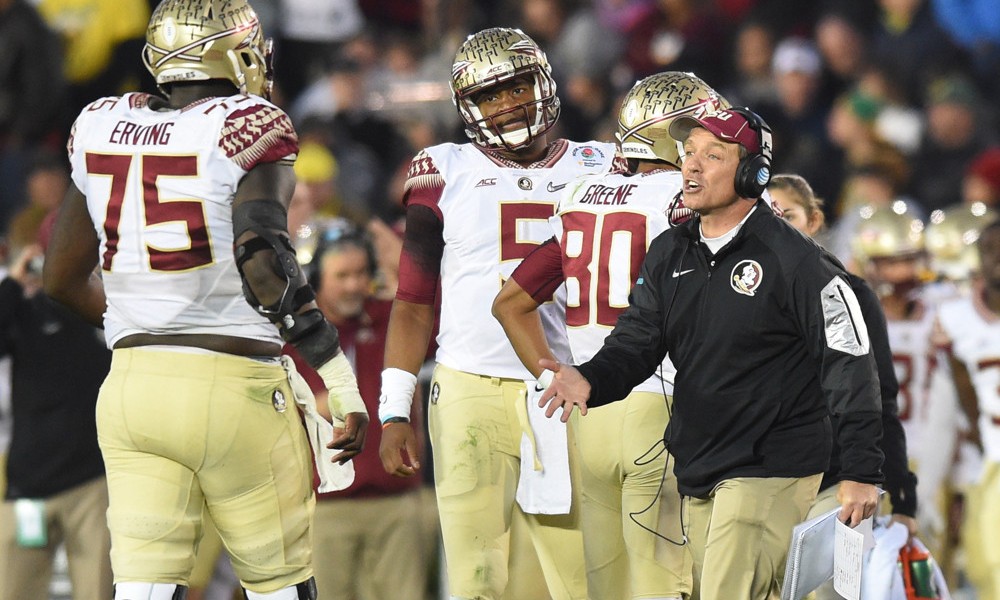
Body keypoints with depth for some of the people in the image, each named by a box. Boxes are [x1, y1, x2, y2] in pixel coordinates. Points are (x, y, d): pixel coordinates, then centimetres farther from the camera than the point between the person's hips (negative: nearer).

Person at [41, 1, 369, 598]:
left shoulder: (105, 128, 9)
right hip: (235, 389, -5)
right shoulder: (247, 129, -7)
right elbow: (263, 259, -20)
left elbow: (63, 279, 16)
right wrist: (341, 381, -17)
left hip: (131, 387, 5)